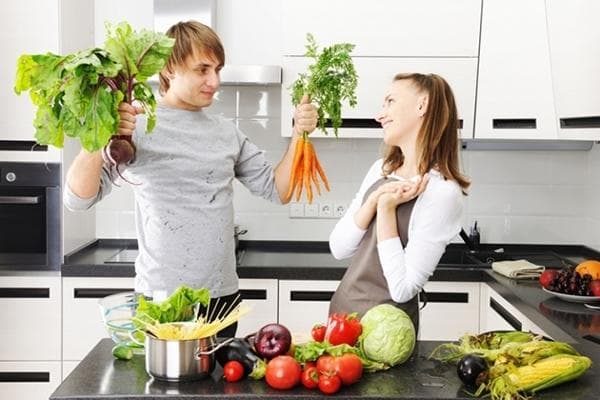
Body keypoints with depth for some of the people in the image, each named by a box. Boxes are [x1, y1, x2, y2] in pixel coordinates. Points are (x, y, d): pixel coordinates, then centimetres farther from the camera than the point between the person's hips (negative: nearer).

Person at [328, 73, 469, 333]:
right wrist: (374, 201, -14)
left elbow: (403, 289, -21)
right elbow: (338, 249, 0)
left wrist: (387, 208, -20)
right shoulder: (381, 169, 2)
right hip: (341, 310, 6)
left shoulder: (443, 192, -19)